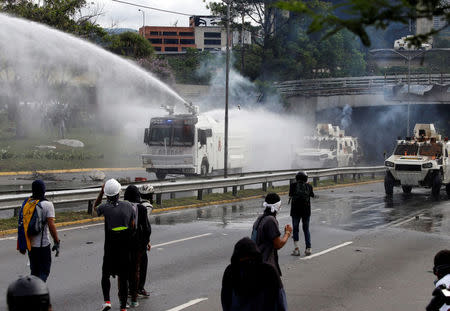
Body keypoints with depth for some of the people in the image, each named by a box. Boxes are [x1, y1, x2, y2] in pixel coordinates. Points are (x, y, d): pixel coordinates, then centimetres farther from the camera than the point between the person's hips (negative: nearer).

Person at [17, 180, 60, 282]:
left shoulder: (26, 203, 5)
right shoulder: (47, 205, -12)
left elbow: (21, 224, 7)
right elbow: (51, 226, -19)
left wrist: (21, 245, 14)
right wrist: (57, 242, -12)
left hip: (30, 244, 6)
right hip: (42, 245, -6)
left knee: (34, 271, 18)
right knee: (44, 271, 2)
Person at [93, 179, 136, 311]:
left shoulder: (105, 207, -9)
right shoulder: (128, 205, -3)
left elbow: (95, 207, 16)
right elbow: (133, 226, 1)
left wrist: (101, 192, 16)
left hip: (110, 248, -2)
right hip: (126, 248, 2)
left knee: (105, 274, 16)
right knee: (123, 277, 10)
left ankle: (106, 300, 0)